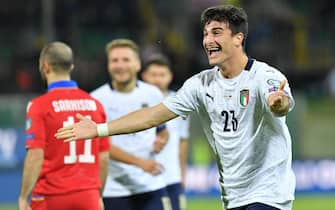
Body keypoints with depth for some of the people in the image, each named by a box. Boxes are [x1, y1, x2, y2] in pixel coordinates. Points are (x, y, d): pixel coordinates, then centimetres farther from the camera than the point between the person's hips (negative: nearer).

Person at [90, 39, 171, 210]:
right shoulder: (97, 99, -6)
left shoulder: (153, 94, 7)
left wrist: (161, 141, -3)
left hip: (151, 187, 3)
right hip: (114, 191, -2)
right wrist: (140, 162, -24)